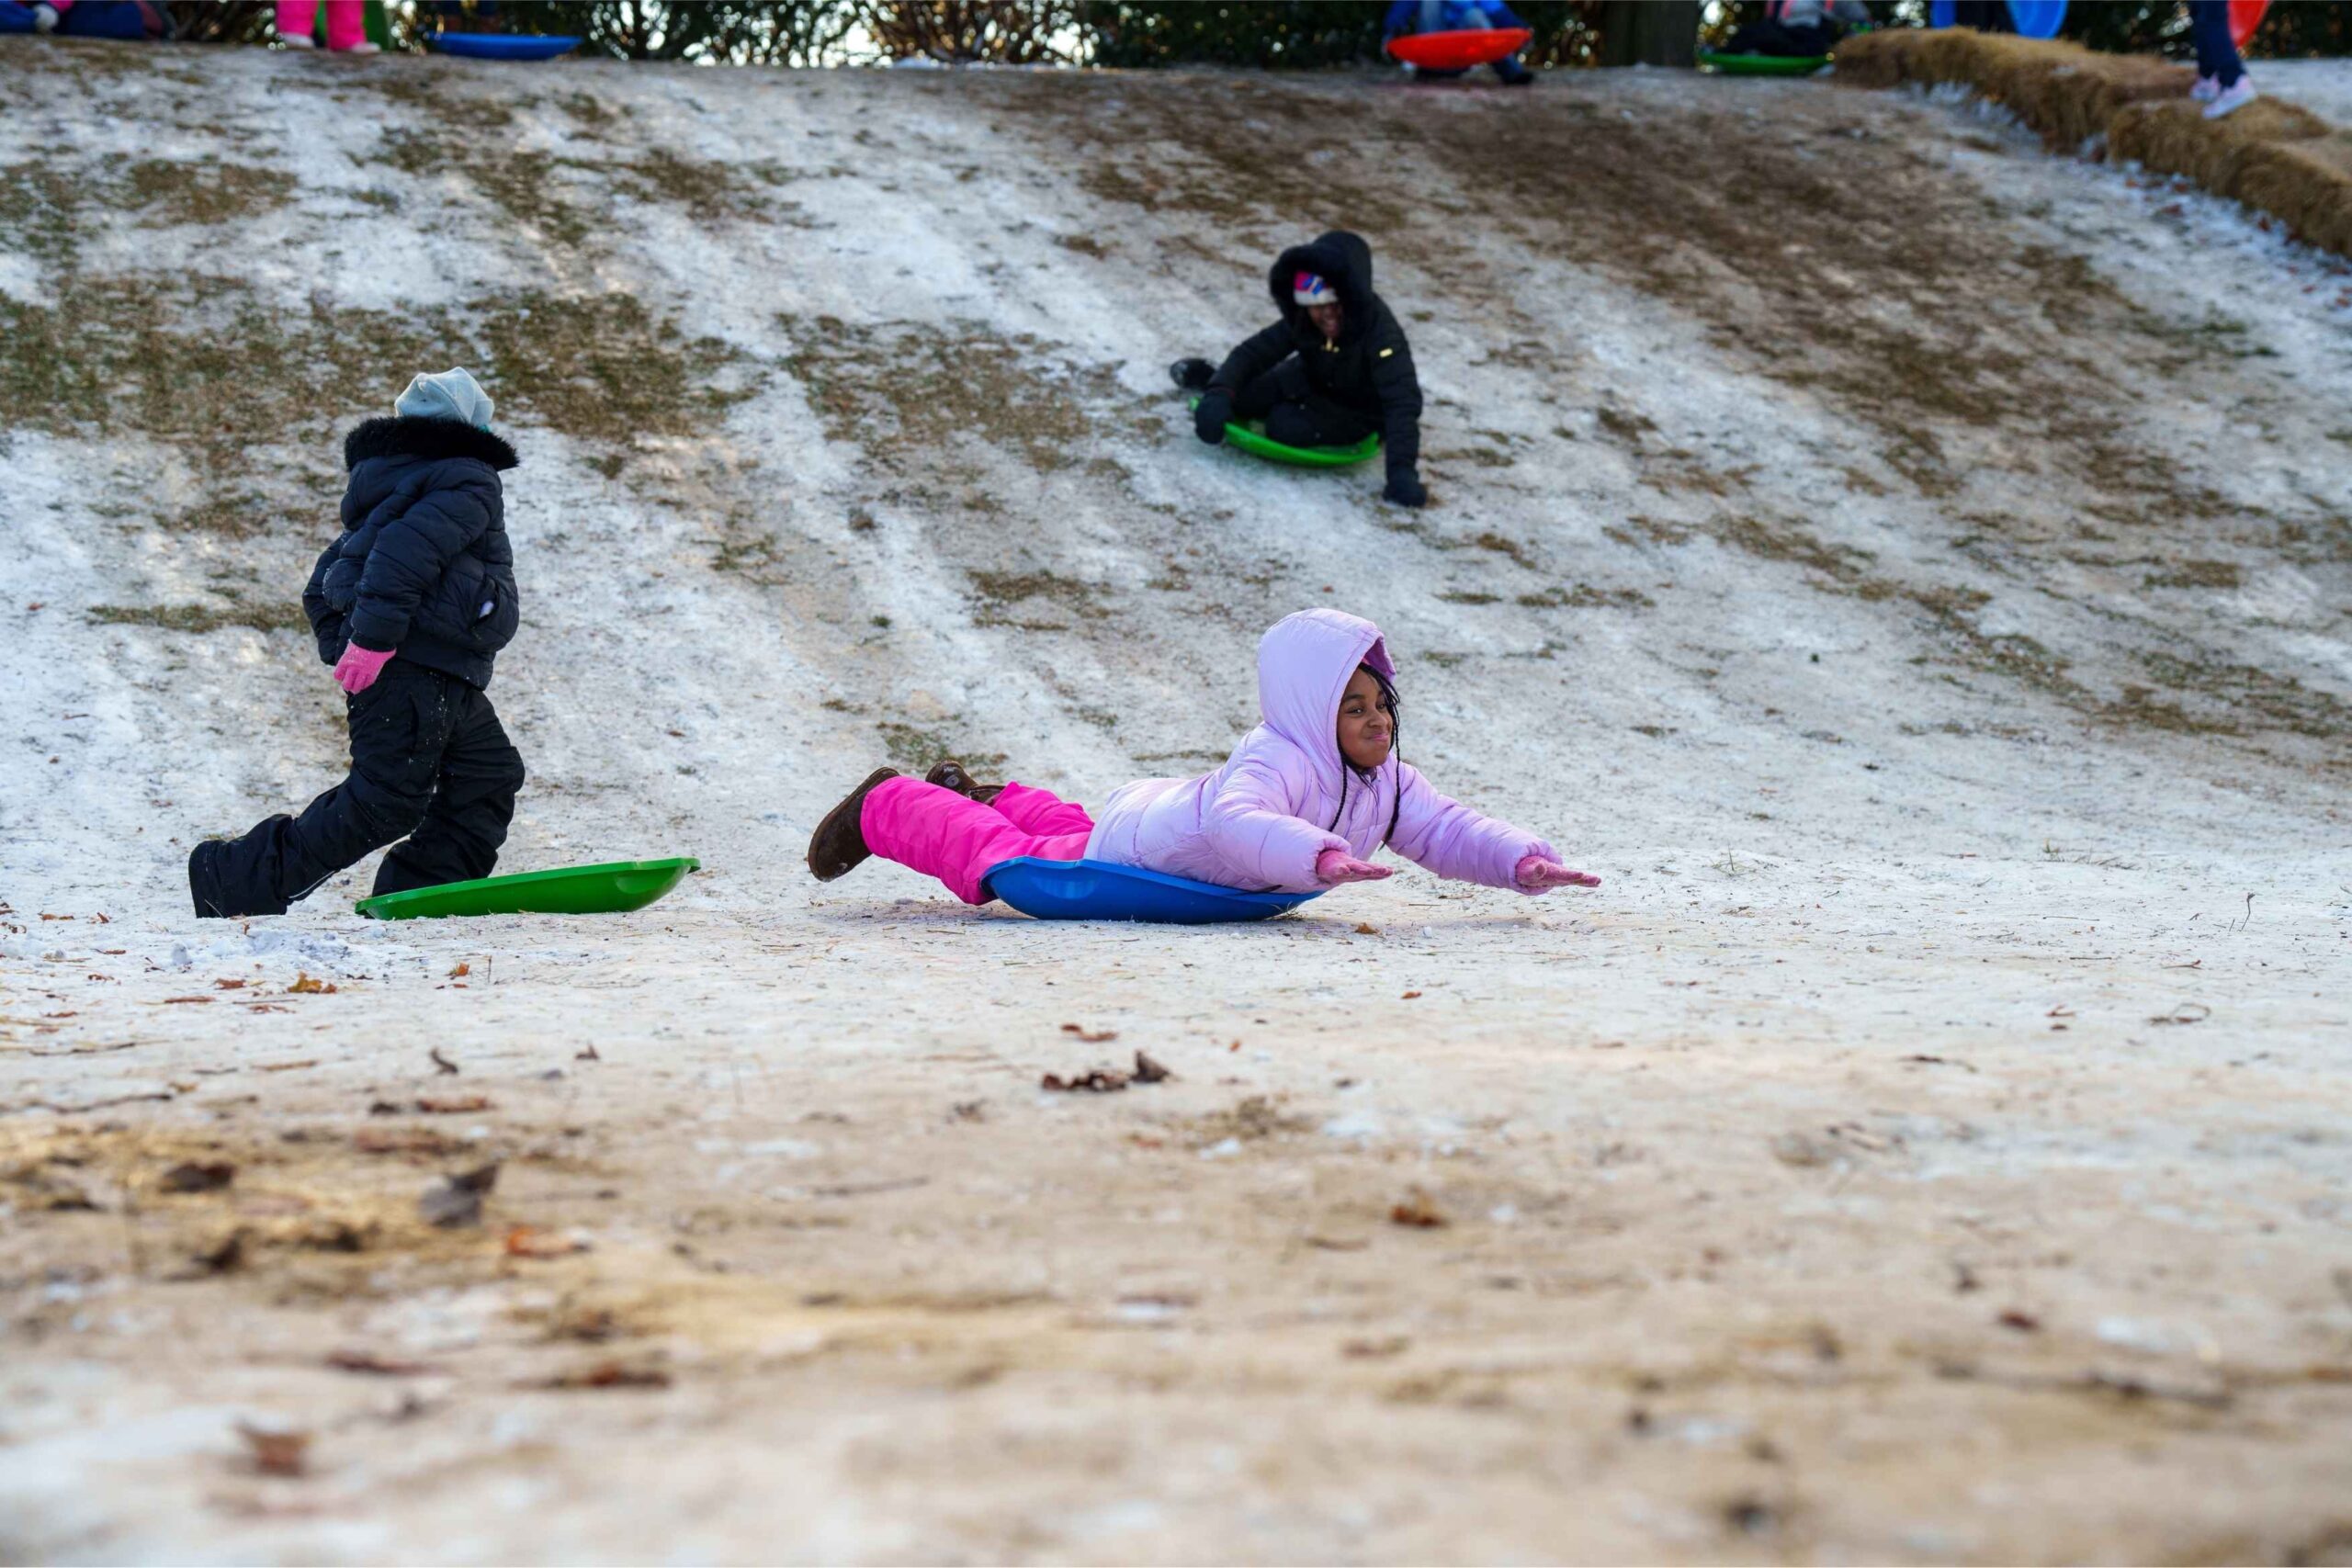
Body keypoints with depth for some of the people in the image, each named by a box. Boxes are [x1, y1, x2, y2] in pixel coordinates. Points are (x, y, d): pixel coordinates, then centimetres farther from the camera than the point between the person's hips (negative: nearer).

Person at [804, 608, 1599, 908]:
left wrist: (1524, 862, -34)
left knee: (1068, 834, 38)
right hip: (1131, 840, -8)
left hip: (1166, 814, 8)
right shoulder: (1277, 761, -44)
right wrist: (1320, 856, -78)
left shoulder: (1388, 781, -16)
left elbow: (1448, 831, -16)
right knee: (994, 855, 15)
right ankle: (886, 806, 41)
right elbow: (1234, 819, -62)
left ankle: (988, 798, 65)